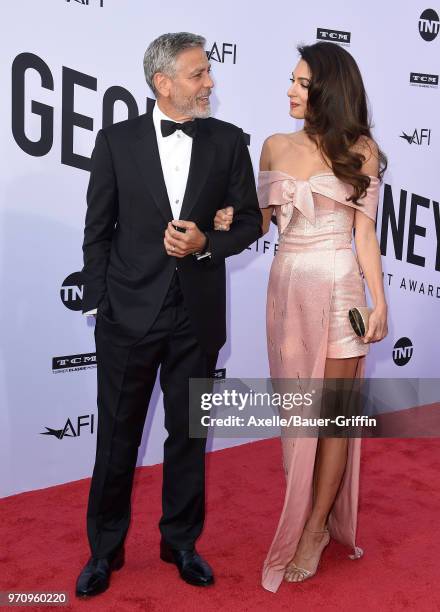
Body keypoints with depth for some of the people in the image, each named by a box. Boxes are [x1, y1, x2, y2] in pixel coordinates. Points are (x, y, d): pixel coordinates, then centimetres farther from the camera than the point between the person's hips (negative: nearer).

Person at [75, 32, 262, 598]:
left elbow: (248, 222, 5)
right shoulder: (117, 140, 0)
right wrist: (97, 304, -2)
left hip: (198, 316, 1)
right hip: (130, 314, -1)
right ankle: (105, 549, 31)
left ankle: (181, 541, 35)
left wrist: (206, 243, -14)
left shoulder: (228, 142, 3)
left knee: (188, 434, 13)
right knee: (117, 436, 10)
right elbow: (98, 230, 2)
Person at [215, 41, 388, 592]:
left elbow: (365, 232, 0)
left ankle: (315, 528, 17)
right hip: (287, 286, 3)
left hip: (338, 288, -3)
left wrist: (379, 300, -5)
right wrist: (229, 221, -10)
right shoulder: (274, 147, 8)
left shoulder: (361, 149, 0)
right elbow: (261, 218, 10)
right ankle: (311, 514, 26)